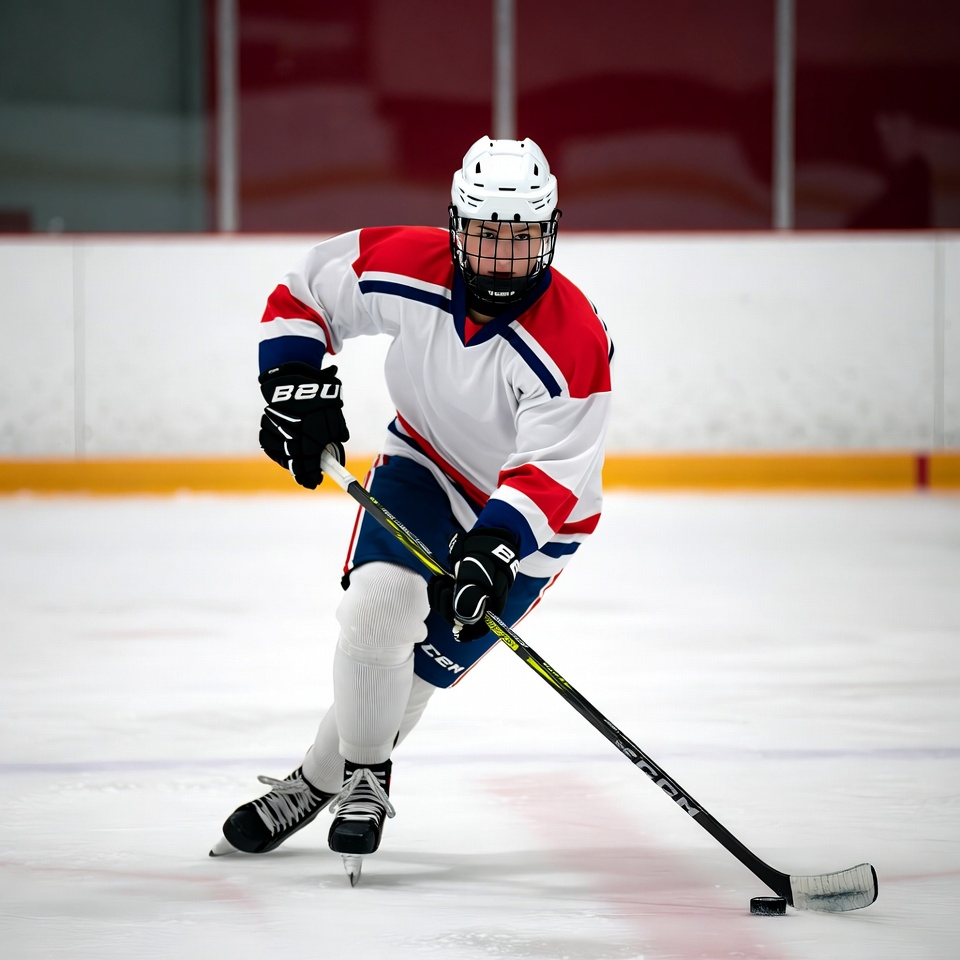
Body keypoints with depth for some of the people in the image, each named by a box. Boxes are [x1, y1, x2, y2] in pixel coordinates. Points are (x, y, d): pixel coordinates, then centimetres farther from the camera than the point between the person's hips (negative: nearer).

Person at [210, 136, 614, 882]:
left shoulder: (572, 343, -32)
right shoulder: (407, 268, -20)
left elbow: (552, 476, -35)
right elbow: (304, 293, -3)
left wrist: (496, 549, -49)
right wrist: (297, 383, -15)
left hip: (526, 516, -3)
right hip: (424, 464, 3)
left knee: (421, 662, -7)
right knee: (378, 605, -18)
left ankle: (323, 780, 15)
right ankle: (364, 776, 4)